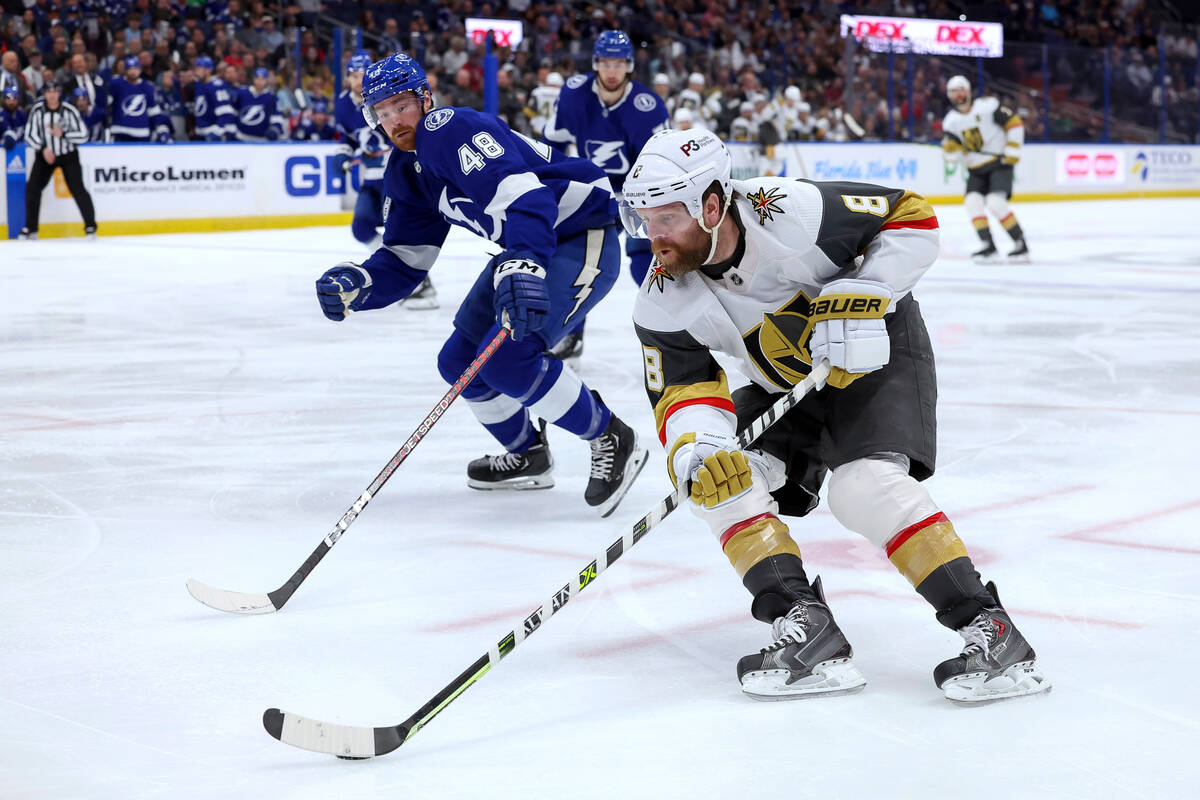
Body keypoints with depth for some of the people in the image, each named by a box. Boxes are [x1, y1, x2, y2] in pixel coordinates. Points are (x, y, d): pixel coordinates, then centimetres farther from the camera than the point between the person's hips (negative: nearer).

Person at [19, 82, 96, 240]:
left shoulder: (69, 110, -15)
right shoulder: (37, 110, -8)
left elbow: (83, 135, -13)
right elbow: (30, 134, -4)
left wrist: (63, 134, -24)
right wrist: (43, 149, -16)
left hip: (68, 155, -3)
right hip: (45, 155, 3)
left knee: (77, 189, -10)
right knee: (32, 188, -5)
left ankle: (90, 226, 4)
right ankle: (30, 228, 8)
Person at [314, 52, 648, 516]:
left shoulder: (453, 130, -22)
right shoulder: (405, 173, 8)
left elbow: (523, 195, -37)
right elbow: (403, 263, 8)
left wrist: (524, 268, -53)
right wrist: (356, 284, -13)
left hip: (583, 238, -10)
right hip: (527, 248, 10)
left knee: (506, 357, -23)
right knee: (460, 360, 9)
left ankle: (612, 442, -6)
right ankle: (527, 455, 30)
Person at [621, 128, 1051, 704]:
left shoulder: (791, 213, -31)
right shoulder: (662, 306, -17)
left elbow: (912, 218, -22)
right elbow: (683, 393, -16)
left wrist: (859, 299, -32)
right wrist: (694, 452, -38)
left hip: (875, 352, -6)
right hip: (785, 386, 6)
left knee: (866, 485, -27)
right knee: (722, 477, -15)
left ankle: (990, 630, -23)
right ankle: (806, 629, -18)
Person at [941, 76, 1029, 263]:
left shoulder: (987, 106, -12)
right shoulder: (951, 121, 3)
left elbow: (1014, 123, -9)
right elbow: (951, 154, 3)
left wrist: (1012, 152, -12)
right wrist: (951, 147, -20)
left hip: (999, 162, -6)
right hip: (976, 168, 6)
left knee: (995, 202, -21)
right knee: (972, 201, -13)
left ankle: (1021, 245, -12)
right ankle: (989, 247, -9)